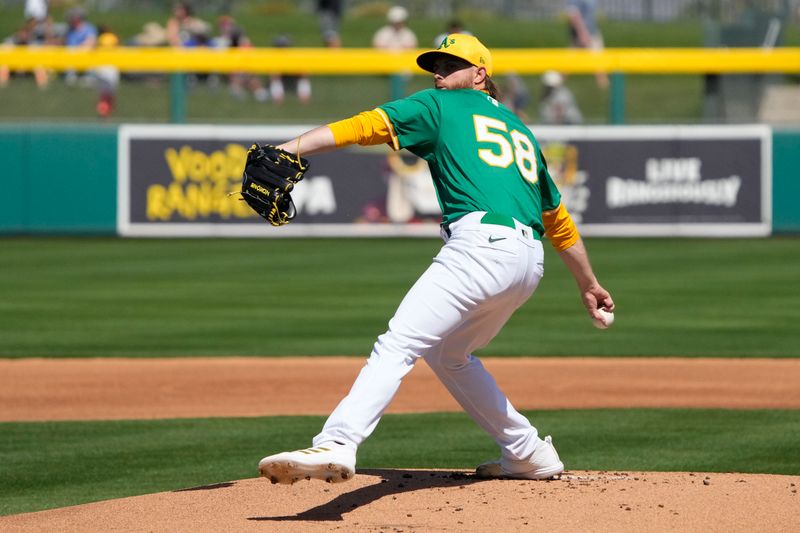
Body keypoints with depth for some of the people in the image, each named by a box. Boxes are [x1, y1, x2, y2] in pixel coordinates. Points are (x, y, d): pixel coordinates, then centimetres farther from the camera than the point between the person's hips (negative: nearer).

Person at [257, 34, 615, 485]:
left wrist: (287, 150, -10)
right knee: (446, 354, 28)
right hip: (530, 263, 8)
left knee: (398, 344, -20)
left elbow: (362, 126, -1)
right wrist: (589, 283, 43)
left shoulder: (441, 105, 12)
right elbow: (558, 219, 35)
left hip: (481, 243, -8)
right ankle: (531, 454, 29)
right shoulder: (521, 131, 31)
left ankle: (337, 444, -40)